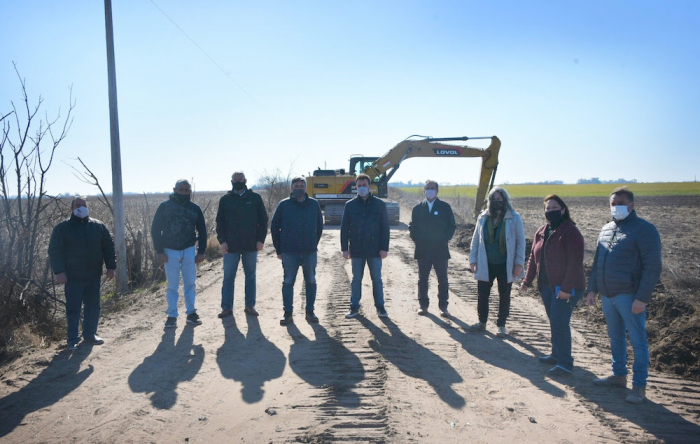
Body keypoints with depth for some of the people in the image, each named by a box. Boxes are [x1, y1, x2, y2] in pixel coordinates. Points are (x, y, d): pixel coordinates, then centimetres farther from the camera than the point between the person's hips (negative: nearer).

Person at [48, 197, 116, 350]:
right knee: (73, 308, 0)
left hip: (94, 275, 3)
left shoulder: (99, 226, 7)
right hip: (73, 277, -3)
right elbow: (55, 251, -5)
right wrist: (59, 272, -13)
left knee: (93, 306, 10)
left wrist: (111, 267, 3)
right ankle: (73, 339, 9)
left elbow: (108, 247, 9)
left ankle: (90, 334, 23)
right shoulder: (62, 228, -1)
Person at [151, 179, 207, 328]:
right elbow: (155, 229, -2)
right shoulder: (165, 207, -3)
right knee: (172, 286, 3)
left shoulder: (195, 208, 4)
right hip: (170, 251, -2)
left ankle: (191, 313, 17)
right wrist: (159, 251, -8)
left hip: (189, 251, 2)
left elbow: (202, 231, 10)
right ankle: (172, 316, 11)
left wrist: (201, 251, 3)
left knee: (190, 284, 6)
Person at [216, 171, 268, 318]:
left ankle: (250, 306, 19)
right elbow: (220, 222, 5)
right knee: (228, 277, 4)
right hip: (231, 245, 0)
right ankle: (227, 307, 13)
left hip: (251, 245, 0)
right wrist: (222, 240, -5)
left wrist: (261, 239, -4)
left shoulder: (255, 198, 3)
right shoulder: (225, 200, 5)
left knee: (250, 276, 9)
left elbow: (263, 220, 4)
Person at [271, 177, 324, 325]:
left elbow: (319, 226, 13)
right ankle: (287, 313, 12)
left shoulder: (314, 204, 4)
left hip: (310, 252, 2)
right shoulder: (284, 205, -1)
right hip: (289, 252, -2)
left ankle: (310, 312, 19)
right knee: (288, 282, 3)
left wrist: (314, 244, 7)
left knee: (311, 282, 7)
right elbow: (274, 227, 3)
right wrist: (279, 250, 1)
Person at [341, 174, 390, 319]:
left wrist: (384, 248, -5)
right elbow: (344, 228, 3)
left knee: (377, 279, 6)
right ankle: (354, 307, 18)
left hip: (374, 249, -1)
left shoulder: (379, 204, 2)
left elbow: (385, 227, 1)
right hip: (356, 250, 1)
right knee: (356, 279, 9)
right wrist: (344, 248, -3)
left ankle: (380, 306, 17)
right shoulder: (350, 205, 3)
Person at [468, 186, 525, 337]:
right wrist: (473, 259, 1)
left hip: (505, 265, -2)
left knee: (504, 296, 11)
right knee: (482, 294, 10)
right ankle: (482, 322, 27)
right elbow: (476, 239, 7)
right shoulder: (483, 218, 2)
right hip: (485, 265, 3)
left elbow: (521, 241, -6)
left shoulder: (514, 218, -7)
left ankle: (501, 325, 24)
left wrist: (519, 262, -11)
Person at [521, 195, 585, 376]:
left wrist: (567, 288, -23)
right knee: (554, 322, 17)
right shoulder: (541, 232, 10)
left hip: (566, 289, -8)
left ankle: (565, 364, 1)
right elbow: (533, 257, 16)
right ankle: (557, 354, 30)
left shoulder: (570, 232, -15)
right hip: (546, 286, 8)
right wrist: (527, 280, 13)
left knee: (559, 324, -9)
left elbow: (575, 263, -20)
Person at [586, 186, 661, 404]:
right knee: (615, 337, 16)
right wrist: (592, 289, 13)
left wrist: (642, 298, -18)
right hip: (607, 295, 7)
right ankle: (619, 375, 29)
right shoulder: (606, 229, 14)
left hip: (629, 296, -7)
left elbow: (652, 267, -13)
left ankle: (639, 385, 8)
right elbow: (597, 262, 19)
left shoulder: (644, 229, -8)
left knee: (637, 340, 0)